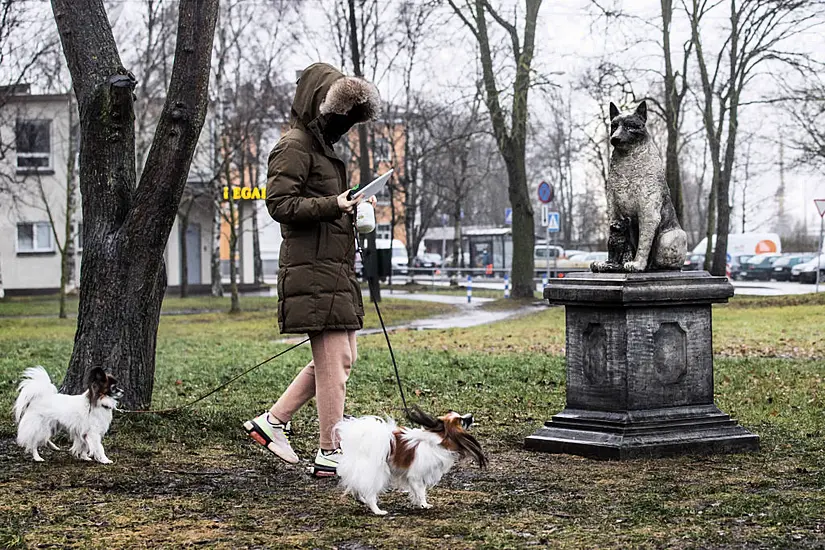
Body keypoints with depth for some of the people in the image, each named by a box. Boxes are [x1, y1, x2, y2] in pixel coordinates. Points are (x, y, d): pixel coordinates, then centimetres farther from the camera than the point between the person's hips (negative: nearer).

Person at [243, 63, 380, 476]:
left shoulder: (322, 147, 23)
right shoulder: (294, 147, -9)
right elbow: (280, 203, -18)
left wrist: (350, 207, 16)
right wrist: (333, 205, -23)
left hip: (335, 268, 10)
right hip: (313, 268, -10)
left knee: (340, 358, 12)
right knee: (334, 359, -8)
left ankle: (273, 420, 17)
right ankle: (330, 453, -3)